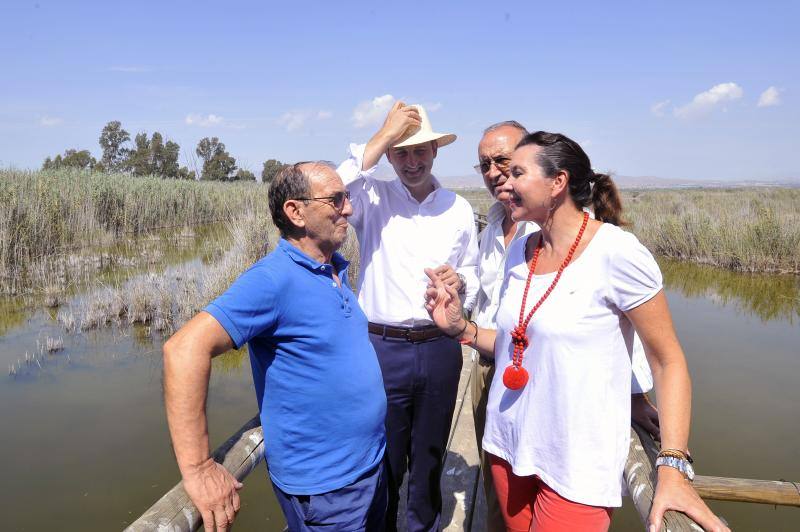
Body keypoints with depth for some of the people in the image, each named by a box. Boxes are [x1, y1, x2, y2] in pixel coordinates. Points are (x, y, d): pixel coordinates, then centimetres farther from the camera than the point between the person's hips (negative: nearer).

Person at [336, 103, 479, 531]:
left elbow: (472, 277, 14)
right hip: (382, 348, -3)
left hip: (440, 349, 3)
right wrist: (382, 137, -20)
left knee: (430, 459, 20)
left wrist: (459, 281, -10)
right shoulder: (373, 198, -3)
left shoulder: (459, 208, 6)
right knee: (383, 464, 12)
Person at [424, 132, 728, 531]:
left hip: (577, 469, -6)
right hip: (508, 446, 6)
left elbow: (668, 362, -12)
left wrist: (672, 467, -20)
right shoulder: (520, 251, 2)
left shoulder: (616, 253, -16)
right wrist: (460, 328, -3)